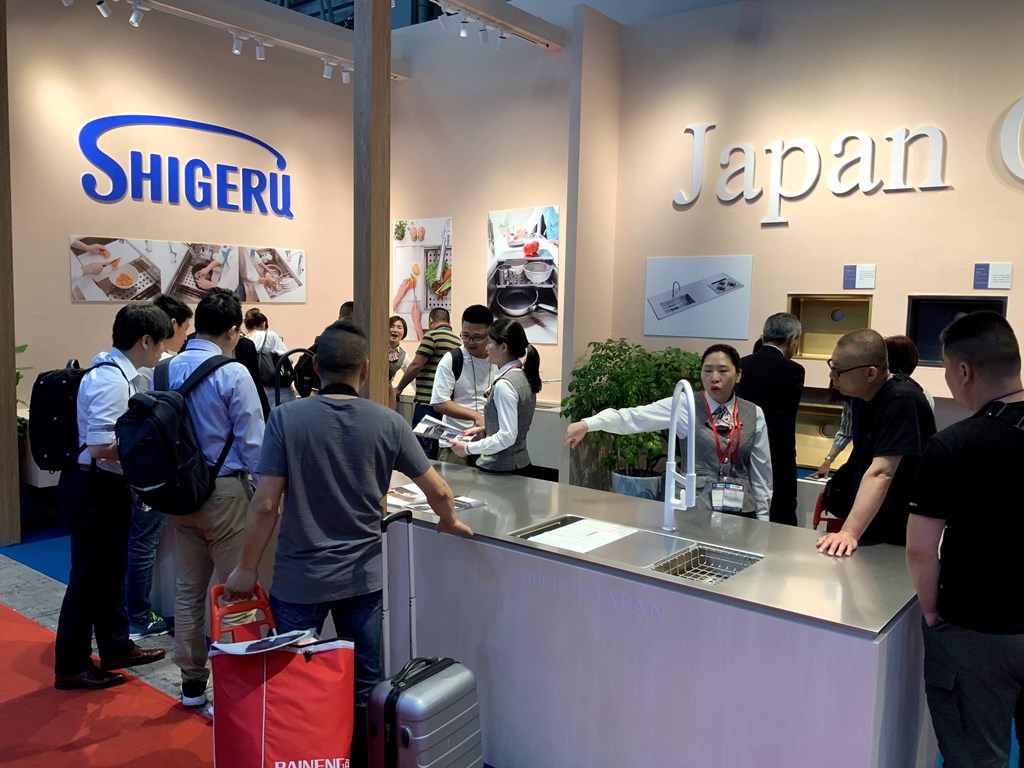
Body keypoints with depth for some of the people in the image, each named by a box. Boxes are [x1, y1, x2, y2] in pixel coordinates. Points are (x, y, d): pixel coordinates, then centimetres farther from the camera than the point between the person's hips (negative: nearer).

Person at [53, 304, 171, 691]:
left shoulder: (120, 374, 7)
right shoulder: (111, 381, -23)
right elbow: (100, 446, -28)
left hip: (109, 486, 10)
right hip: (94, 489, -10)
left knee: (111, 571, 21)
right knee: (89, 576, 4)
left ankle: (115, 648, 36)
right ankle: (71, 666, 20)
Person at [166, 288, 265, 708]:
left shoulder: (167, 370, 1)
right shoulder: (233, 374, -17)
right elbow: (252, 443, -15)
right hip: (224, 492, -6)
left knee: (187, 587, 16)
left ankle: (191, 680, 28)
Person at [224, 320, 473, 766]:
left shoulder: (286, 419, -12)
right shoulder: (388, 423, -7)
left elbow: (265, 505, -13)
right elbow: (439, 492, -3)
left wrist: (246, 568, 1)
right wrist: (450, 522, 18)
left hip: (299, 579, -1)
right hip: (362, 577, 2)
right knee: (364, 686, 16)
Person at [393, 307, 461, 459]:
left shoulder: (432, 335, -8)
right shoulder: (458, 341, 12)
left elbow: (416, 366, -12)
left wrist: (398, 388, -1)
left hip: (427, 402, -7)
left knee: (422, 447, -3)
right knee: (438, 450, 12)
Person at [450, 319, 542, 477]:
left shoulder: (504, 384, -20)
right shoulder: (524, 376, 5)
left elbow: (507, 436, -23)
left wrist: (469, 448, -15)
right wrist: (485, 430, 11)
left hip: (500, 470, -8)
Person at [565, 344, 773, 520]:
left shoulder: (754, 414, 3)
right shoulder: (684, 406, -6)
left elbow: (761, 470, 8)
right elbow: (632, 417, -16)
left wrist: (762, 516, 7)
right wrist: (587, 424, -29)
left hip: (742, 511, 2)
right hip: (696, 509, -2)